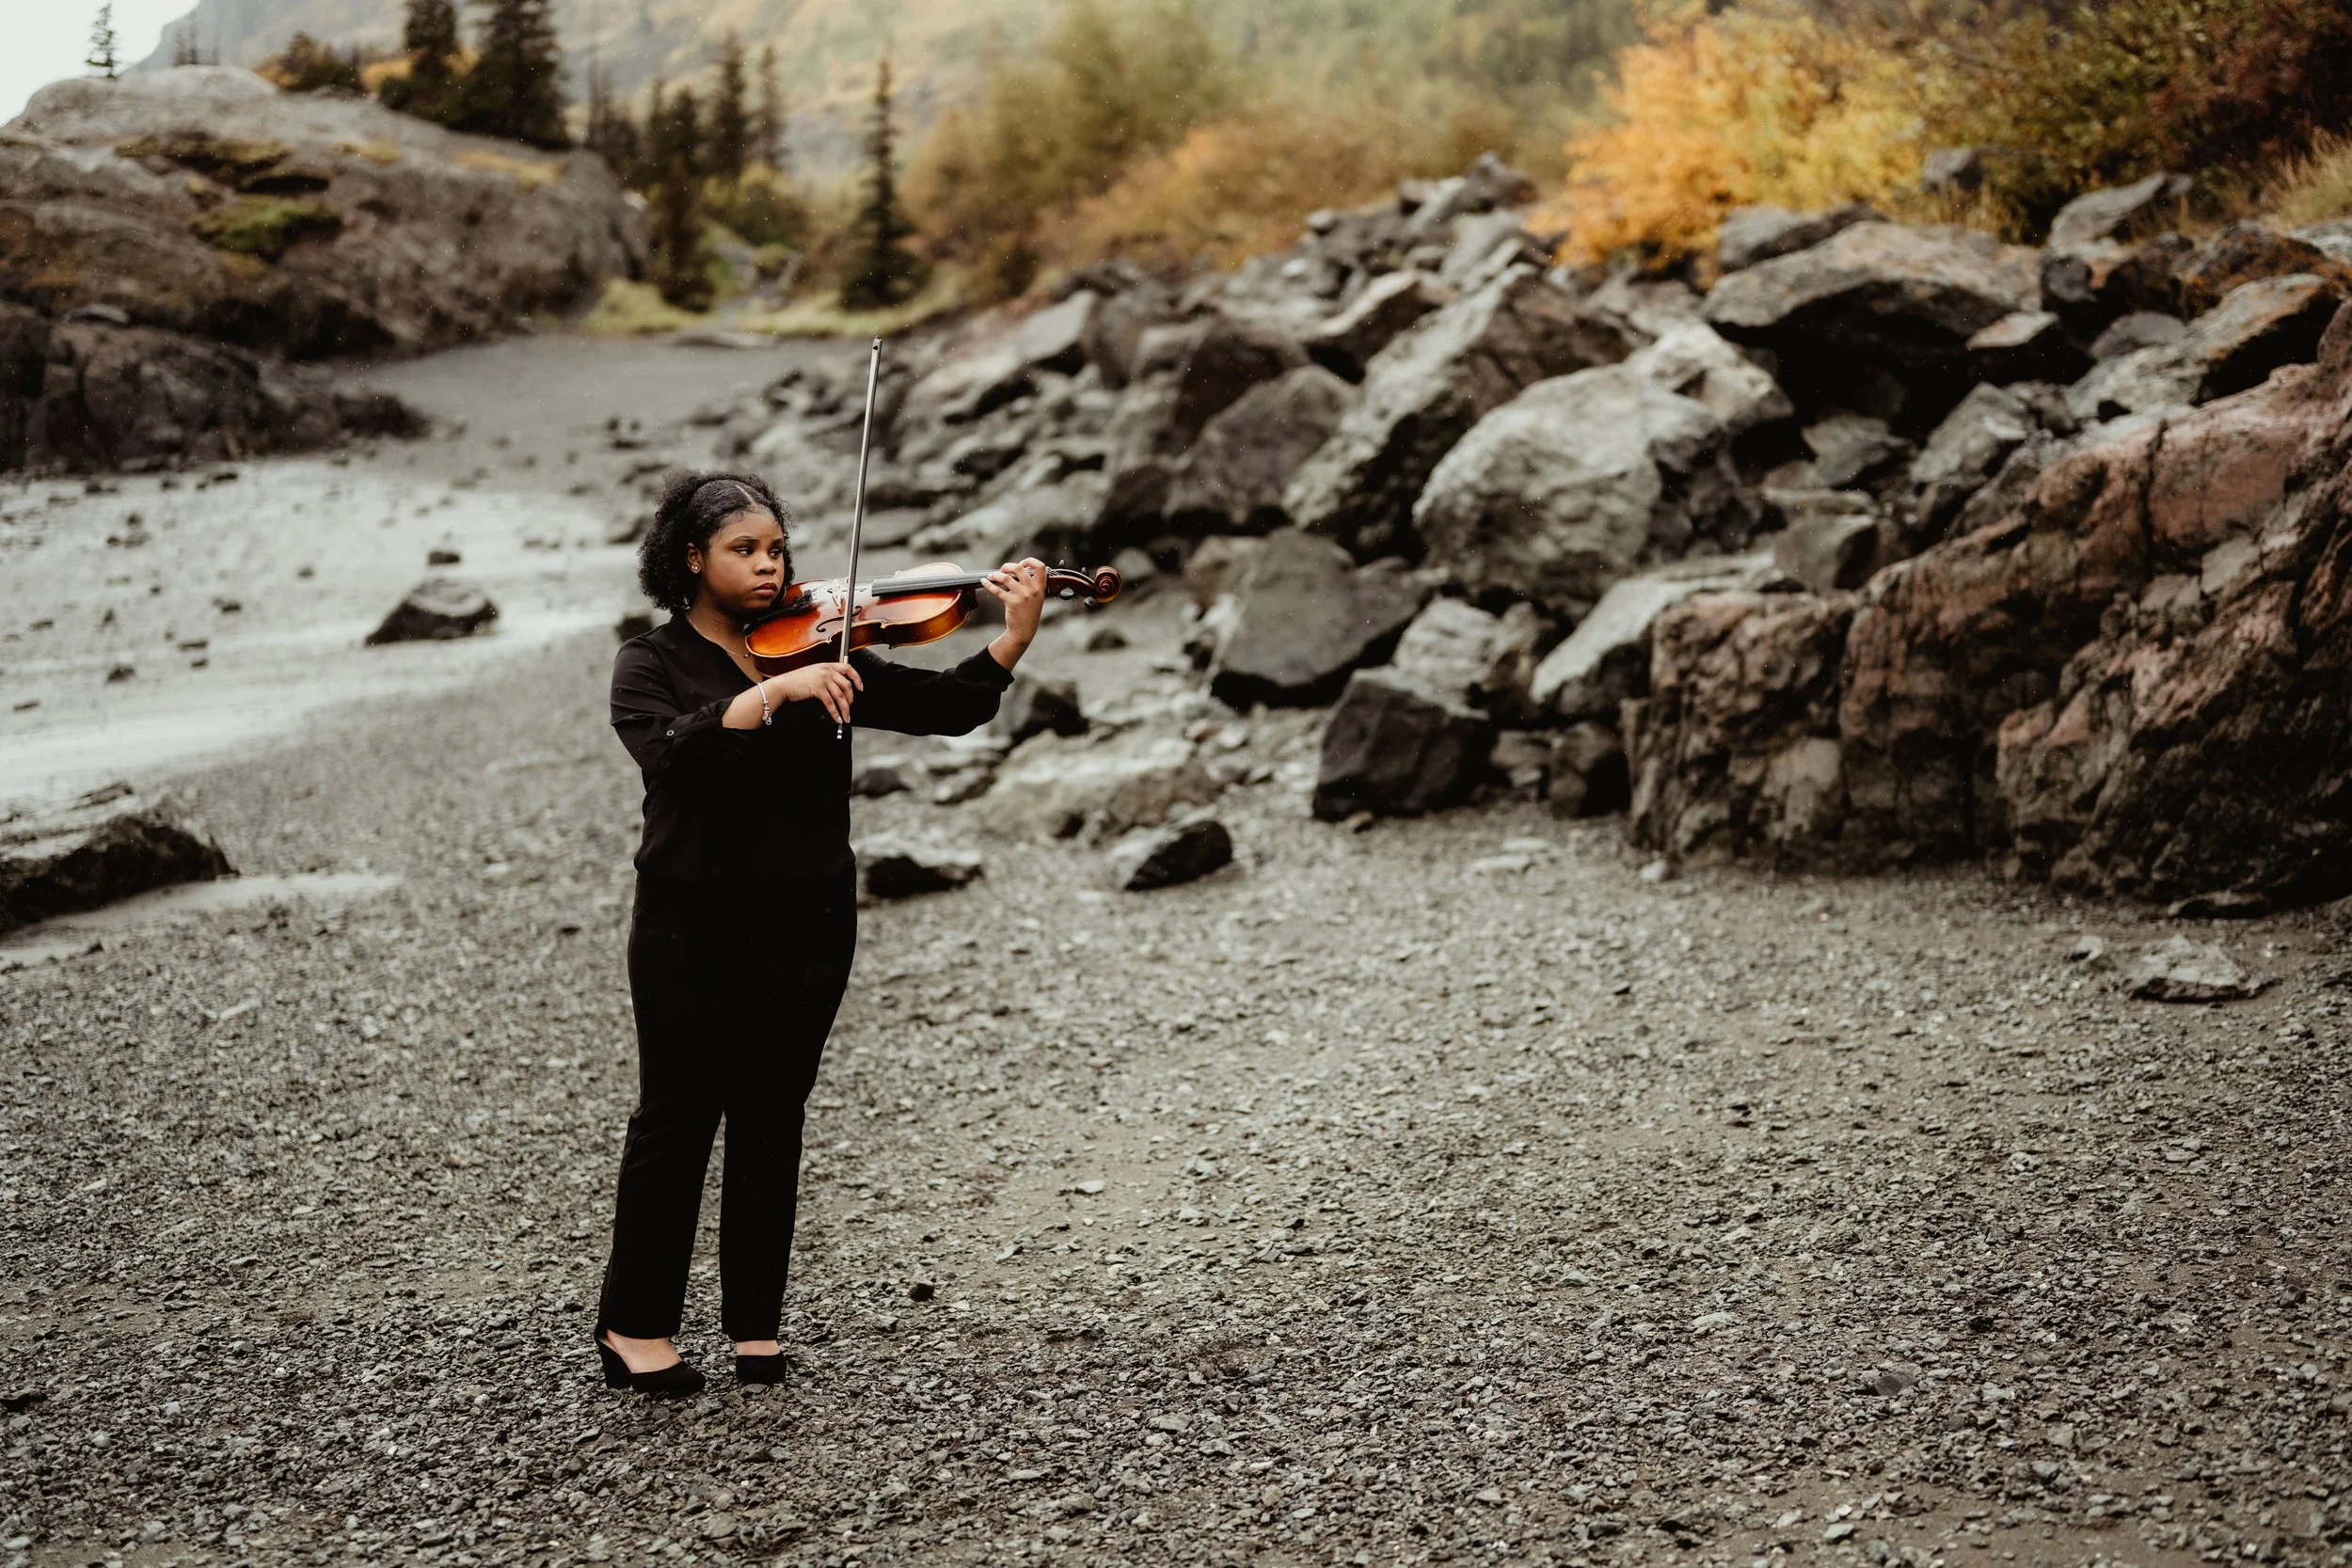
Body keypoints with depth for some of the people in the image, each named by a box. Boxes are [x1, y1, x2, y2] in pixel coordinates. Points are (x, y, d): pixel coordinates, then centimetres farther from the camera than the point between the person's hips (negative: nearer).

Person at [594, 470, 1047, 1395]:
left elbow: (944, 708, 0)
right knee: (676, 1121, 2)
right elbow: (671, 753, -23)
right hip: (694, 926, -3)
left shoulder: (820, 650, 7)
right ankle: (635, 1325, 13)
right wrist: (774, 693, -33)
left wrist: (1017, 634, -14)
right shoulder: (652, 665, -2)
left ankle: (755, 1321, 19)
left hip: (809, 923, 3)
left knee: (772, 1123, 9)